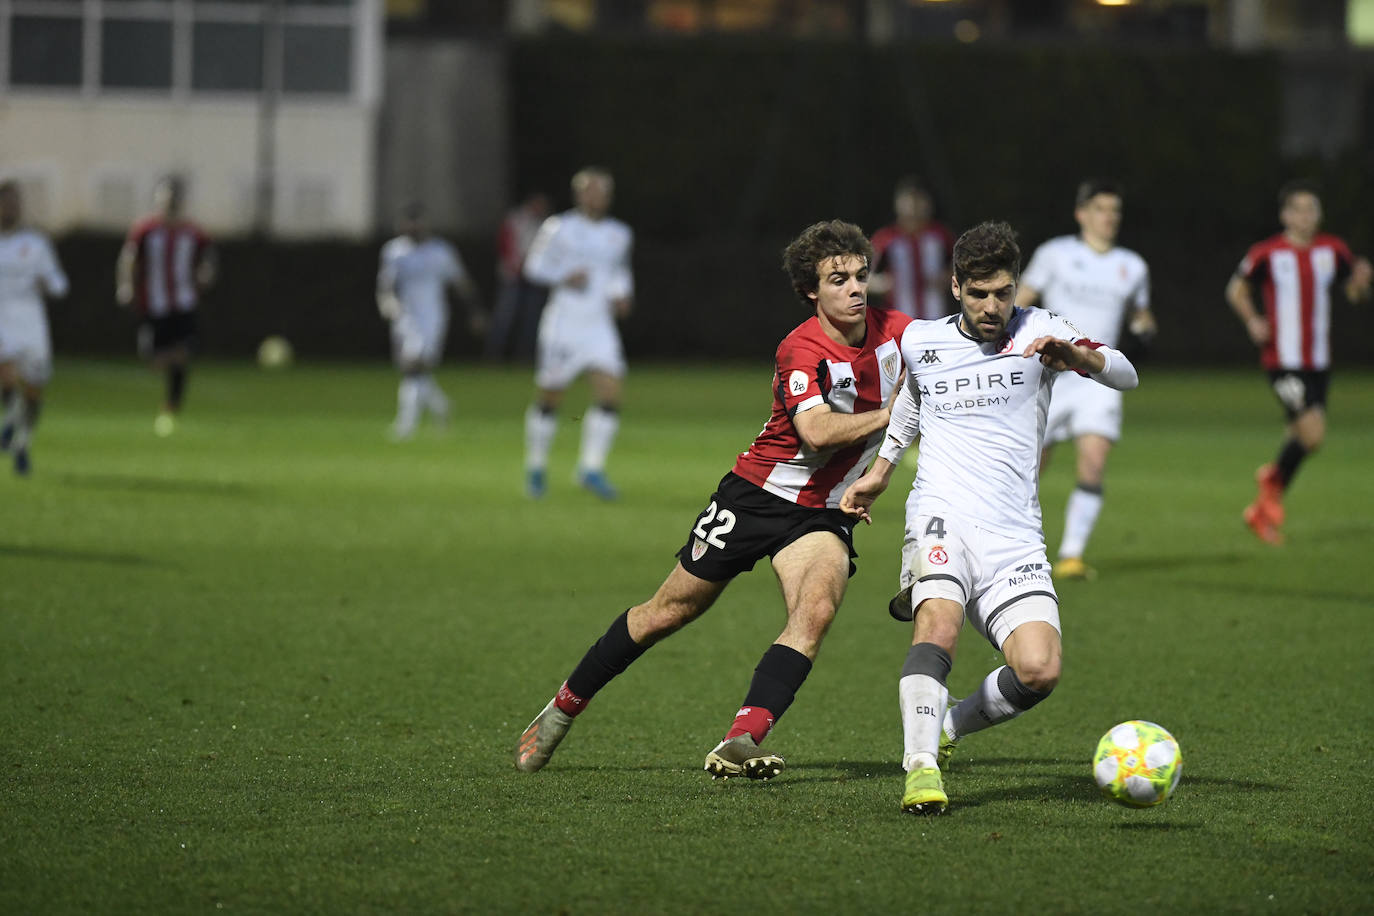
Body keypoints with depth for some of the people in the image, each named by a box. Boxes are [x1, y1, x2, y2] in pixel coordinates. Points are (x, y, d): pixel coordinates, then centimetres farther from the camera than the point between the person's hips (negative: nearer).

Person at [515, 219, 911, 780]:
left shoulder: (894, 332, -6)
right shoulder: (800, 350, -22)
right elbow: (816, 431, -37)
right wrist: (890, 414, -32)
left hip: (823, 513, 4)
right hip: (757, 495, -4)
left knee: (816, 609, -27)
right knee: (669, 611, 6)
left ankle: (741, 742, -34)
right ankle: (562, 710, 25)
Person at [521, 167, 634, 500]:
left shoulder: (619, 235, 9)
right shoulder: (560, 228, -6)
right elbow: (534, 266, -2)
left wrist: (622, 294, 5)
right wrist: (563, 279, -18)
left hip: (599, 326, 4)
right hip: (563, 323, -4)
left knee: (610, 396, -11)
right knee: (549, 400, 3)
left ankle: (591, 468, -5)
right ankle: (536, 466, 22)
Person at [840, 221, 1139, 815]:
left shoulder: (1035, 331, 4)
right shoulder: (920, 341, 12)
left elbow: (1125, 375, -10)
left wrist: (1076, 356, -30)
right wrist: (881, 471, 36)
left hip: (1014, 536, 0)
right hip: (941, 516, 0)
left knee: (1039, 671, -17)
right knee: (939, 623, -32)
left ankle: (945, 727, 9)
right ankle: (922, 766, -39)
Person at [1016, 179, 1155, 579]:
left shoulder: (1132, 267, 10)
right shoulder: (1055, 254, 1)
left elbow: (1140, 312, 25)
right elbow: (1018, 301, 5)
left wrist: (1145, 325, 2)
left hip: (1098, 379, 2)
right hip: (1050, 377, -2)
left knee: (1093, 466, -18)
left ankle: (1071, 556, -14)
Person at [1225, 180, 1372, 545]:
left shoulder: (1333, 250, 4)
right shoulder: (1267, 253, -7)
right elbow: (1237, 288, 7)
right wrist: (1252, 320, -10)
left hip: (1318, 363, 5)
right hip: (1283, 362, -5)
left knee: (1301, 436, 11)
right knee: (1313, 433, -19)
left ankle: (1262, 510, 28)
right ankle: (1276, 478, 12)